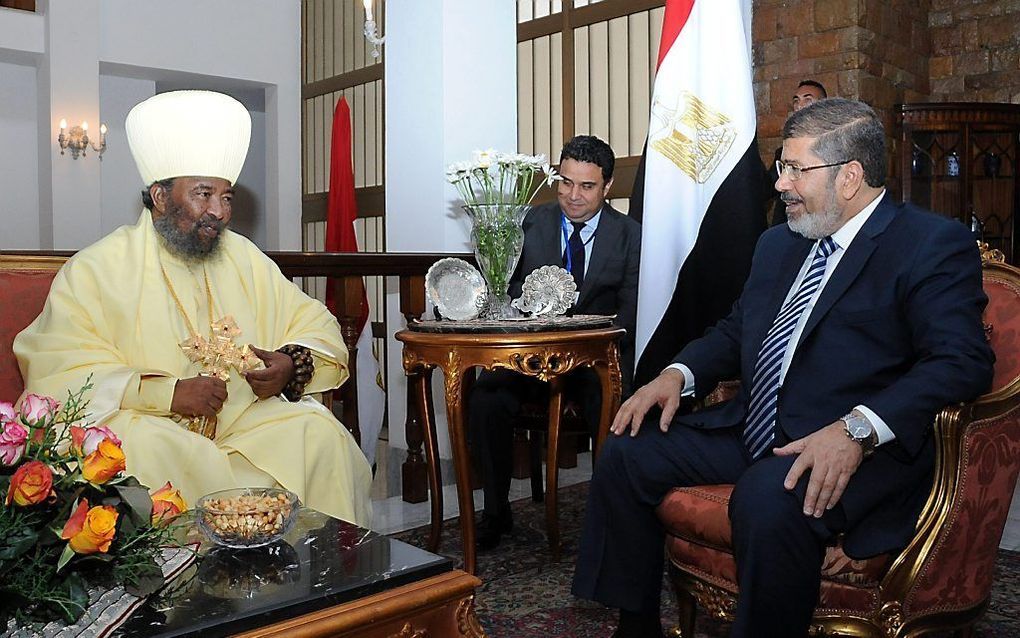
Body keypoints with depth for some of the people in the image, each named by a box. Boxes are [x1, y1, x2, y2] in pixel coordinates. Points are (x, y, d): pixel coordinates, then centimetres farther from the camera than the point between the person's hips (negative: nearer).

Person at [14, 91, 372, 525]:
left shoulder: (245, 259, 13)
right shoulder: (94, 270, -1)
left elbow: (316, 325, 14)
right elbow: (61, 372, -11)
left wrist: (291, 364, -9)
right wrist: (168, 392, -21)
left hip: (244, 422, 4)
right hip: (143, 423, -3)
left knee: (318, 429, -20)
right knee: (140, 442, -34)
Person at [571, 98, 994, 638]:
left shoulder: (935, 244, -5)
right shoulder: (778, 244, 18)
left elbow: (962, 361, -16)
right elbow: (736, 330, 24)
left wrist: (856, 430, -30)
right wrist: (678, 374, 4)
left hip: (860, 446, -7)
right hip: (751, 430, 8)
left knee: (768, 498, -36)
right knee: (627, 450, -3)